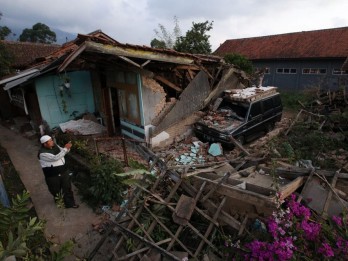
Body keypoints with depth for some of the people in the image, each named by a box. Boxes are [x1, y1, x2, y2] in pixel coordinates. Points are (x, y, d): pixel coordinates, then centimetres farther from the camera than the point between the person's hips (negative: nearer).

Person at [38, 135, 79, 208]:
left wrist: (67, 148, -12)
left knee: (67, 188, 10)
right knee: (56, 190, 18)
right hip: (52, 175, -5)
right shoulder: (42, 153, -23)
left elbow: (63, 152, 12)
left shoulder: (54, 146, -2)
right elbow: (55, 158, -32)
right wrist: (65, 148, -32)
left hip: (63, 171, 5)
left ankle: (70, 203, 23)